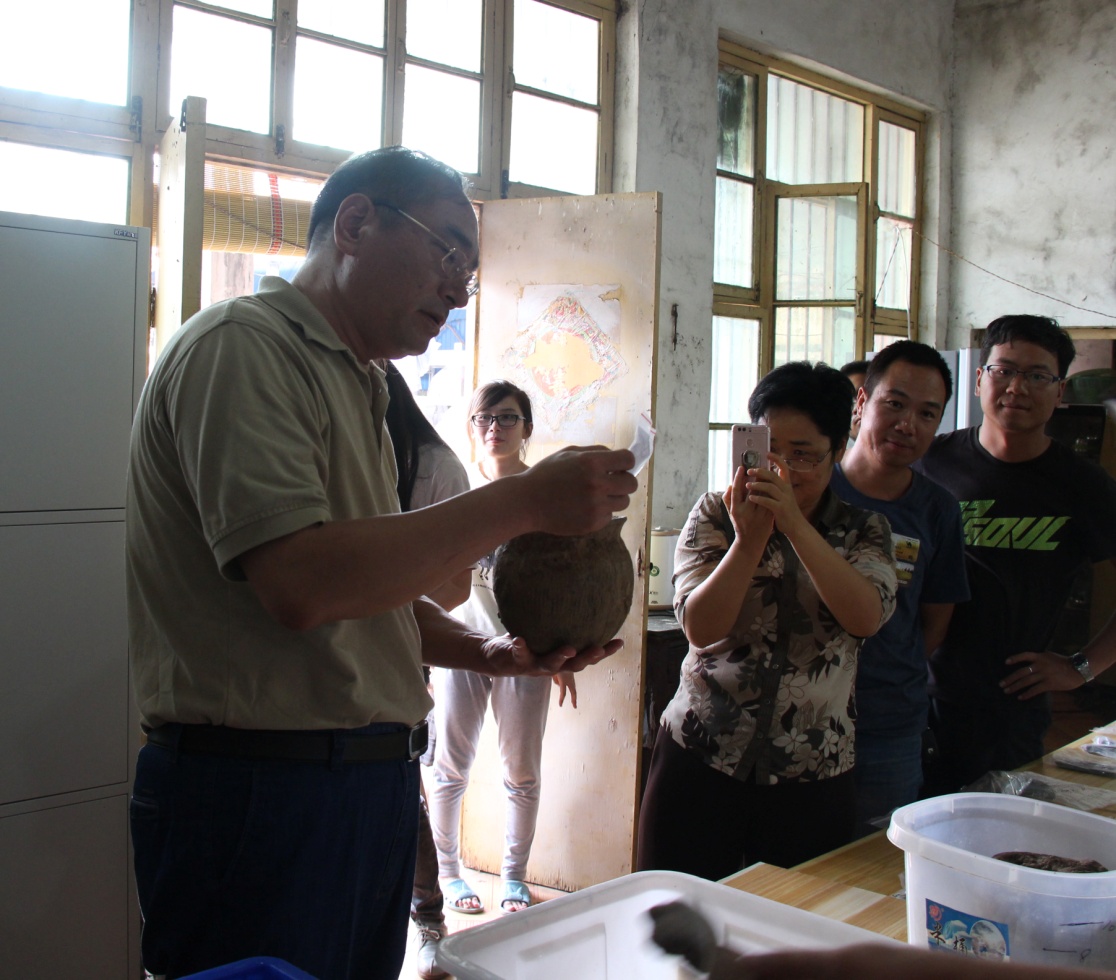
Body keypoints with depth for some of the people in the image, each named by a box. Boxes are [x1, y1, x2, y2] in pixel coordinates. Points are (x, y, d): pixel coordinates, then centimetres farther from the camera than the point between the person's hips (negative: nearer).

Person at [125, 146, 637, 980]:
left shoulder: (355, 384, 18)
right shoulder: (243, 345, -12)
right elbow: (299, 583, -25)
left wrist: (489, 652, 4)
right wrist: (524, 503, -20)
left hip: (370, 784, 9)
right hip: (261, 787, -9)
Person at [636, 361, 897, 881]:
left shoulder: (864, 530, 4)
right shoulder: (715, 515, 1)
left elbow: (866, 617, -17)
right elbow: (700, 628, -12)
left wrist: (794, 522, -26)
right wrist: (750, 537, -25)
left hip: (812, 779, 1)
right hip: (699, 761, 0)